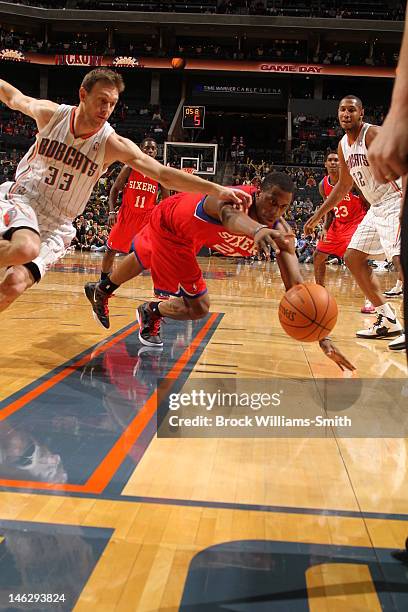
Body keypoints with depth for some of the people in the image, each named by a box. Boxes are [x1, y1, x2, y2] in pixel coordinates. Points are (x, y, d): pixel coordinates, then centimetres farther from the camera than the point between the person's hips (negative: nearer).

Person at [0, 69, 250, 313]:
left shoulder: (113, 143, -11)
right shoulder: (50, 113, -8)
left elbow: (165, 175, -18)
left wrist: (217, 189, -28)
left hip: (57, 225, 1)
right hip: (21, 197, -1)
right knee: (25, 249, -38)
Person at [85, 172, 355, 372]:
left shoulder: (281, 231, -28)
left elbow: (295, 283, -34)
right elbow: (230, 214, -71)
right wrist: (256, 230, -95)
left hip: (188, 237, 6)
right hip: (169, 220, -6)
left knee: (145, 260, 29)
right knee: (198, 307, -2)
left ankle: (101, 292, 58)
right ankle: (152, 312, 31)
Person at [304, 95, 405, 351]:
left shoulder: (374, 134, -15)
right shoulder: (343, 145, 11)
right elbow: (344, 186, 22)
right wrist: (318, 215, 22)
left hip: (396, 203, -9)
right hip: (377, 208, 10)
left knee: (400, 258, -25)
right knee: (353, 257, 8)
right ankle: (389, 320, 12)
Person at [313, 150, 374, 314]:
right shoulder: (323, 185, -1)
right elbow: (329, 210, 11)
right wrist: (325, 229, -4)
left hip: (357, 221, -7)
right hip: (338, 223, 7)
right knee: (318, 256, 8)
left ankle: (369, 299, -19)